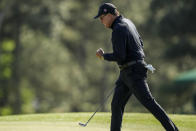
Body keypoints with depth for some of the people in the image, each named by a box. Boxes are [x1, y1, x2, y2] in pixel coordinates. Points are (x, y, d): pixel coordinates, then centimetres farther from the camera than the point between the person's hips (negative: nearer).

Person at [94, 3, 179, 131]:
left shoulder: (118, 29, -17)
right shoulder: (127, 22, 14)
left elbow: (120, 56, -22)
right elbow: (140, 43, 23)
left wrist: (104, 56, -7)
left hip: (133, 72, -10)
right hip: (126, 73, 10)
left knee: (148, 102, -11)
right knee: (116, 105, 7)